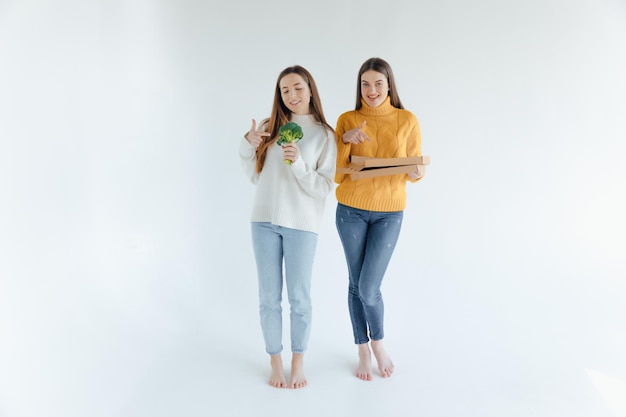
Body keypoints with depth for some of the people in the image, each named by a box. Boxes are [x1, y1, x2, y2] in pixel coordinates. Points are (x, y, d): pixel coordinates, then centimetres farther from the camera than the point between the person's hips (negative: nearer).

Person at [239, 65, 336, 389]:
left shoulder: (324, 135, -1)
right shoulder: (269, 127, 7)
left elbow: (324, 188, -6)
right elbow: (255, 176, 13)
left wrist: (298, 163, -19)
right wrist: (248, 146, -2)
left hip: (301, 225, -2)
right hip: (264, 220, 3)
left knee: (299, 298, 7)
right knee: (269, 298, 9)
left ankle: (298, 363, 27)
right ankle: (275, 362, 26)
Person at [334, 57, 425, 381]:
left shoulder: (407, 120, -2)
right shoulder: (347, 120, -2)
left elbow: (416, 168, 4)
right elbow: (336, 174, -4)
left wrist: (416, 173, -19)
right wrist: (345, 140, -18)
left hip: (389, 212, -1)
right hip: (351, 210, 1)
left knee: (369, 288, -6)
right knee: (355, 284, 9)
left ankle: (378, 343, 25)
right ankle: (363, 351, 29)